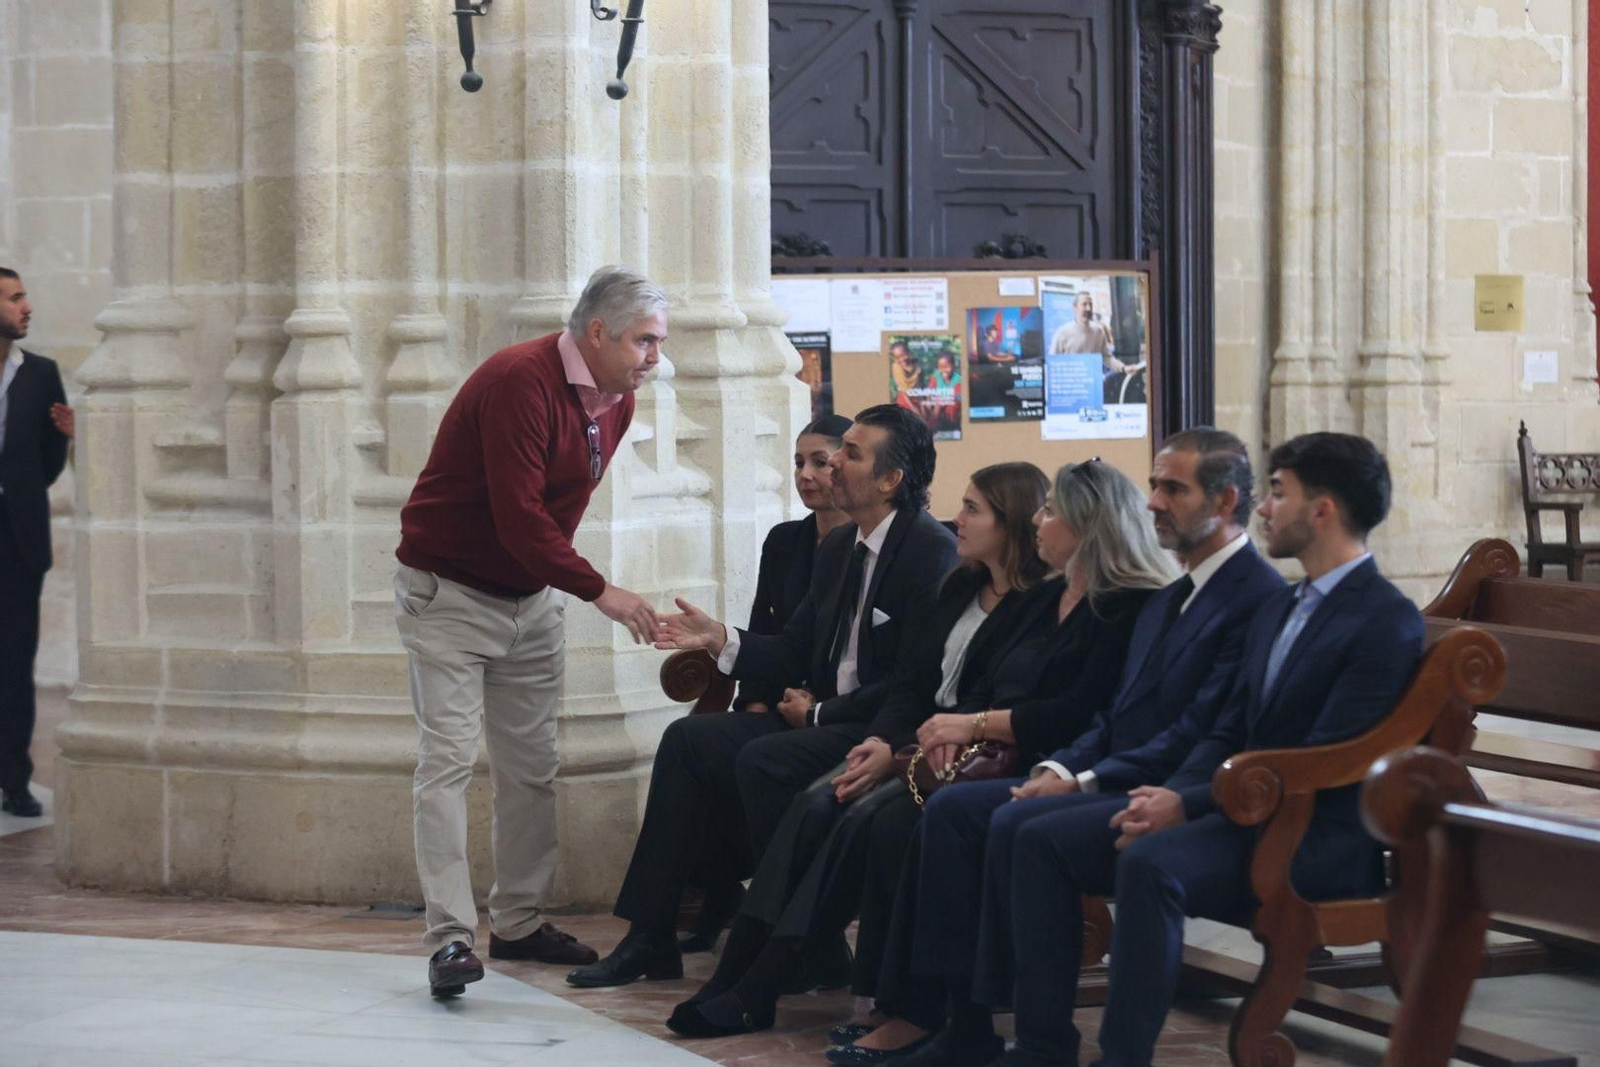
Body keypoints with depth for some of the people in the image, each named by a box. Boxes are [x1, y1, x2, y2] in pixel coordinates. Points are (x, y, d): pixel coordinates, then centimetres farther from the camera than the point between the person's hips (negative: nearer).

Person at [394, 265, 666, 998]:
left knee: (531, 765, 9)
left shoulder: (617, 400, 2)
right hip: (448, 592, -8)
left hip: (531, 596, 8)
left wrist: (554, 584, 11)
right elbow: (518, 515, -28)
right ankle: (451, 938, -15)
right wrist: (599, 592, -26)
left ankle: (519, 923, 19)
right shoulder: (521, 382, -25)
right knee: (448, 759, -12)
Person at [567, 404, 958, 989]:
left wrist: (820, 713, -13)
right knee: (688, 739, -1)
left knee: (762, 761, -29)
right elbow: (796, 652, 17)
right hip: (825, 719, 9)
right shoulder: (837, 549, 15)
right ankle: (649, 937, -1)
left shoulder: (932, 550, -14)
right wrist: (720, 640, 2)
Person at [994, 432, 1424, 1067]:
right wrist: (1168, 799, -3)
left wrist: (1187, 806, -18)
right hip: (1242, 811, 9)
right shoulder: (1280, 608, 19)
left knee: (1151, 863, -36)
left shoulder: (1387, 622, -11)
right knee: (1043, 839, -5)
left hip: (1318, 837, -9)